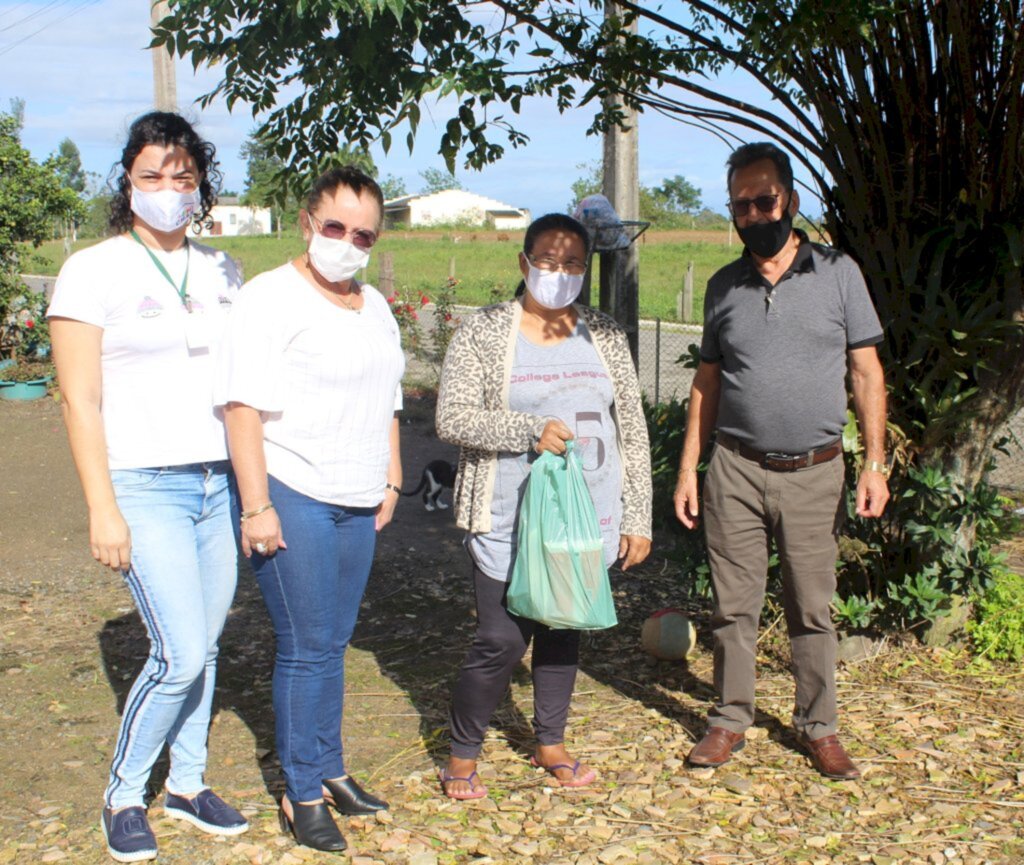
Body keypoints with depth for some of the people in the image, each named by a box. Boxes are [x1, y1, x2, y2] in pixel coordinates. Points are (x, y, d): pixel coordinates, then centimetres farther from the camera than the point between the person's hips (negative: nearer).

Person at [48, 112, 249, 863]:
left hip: (221, 482, 5)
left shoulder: (219, 271, 10)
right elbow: (80, 400, -7)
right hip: (145, 486, -5)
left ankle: (188, 784, 29)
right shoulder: (94, 271, -5)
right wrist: (102, 510, -12)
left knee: (204, 646, 11)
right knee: (180, 655, -9)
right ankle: (123, 795, 14)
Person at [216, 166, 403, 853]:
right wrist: (256, 506, -19)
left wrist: (390, 482, 18)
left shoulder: (375, 307, 16)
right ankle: (302, 793, 10)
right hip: (293, 499, -6)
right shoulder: (272, 298, -8)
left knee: (334, 643, 13)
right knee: (307, 647, -3)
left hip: (357, 503, 7)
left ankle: (329, 768, 26)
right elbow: (244, 407, -14)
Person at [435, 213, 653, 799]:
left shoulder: (605, 335, 7)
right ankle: (463, 752, 18)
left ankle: (551, 743, 35)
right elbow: (452, 418, -10)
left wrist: (638, 517, 4)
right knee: (503, 639, -6)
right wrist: (531, 430, -21)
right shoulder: (484, 332, -4)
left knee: (564, 629, 15)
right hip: (509, 519, -4)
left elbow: (632, 429, 8)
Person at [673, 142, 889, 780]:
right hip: (736, 470, 2)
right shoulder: (724, 287, 7)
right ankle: (731, 720, 22)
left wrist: (876, 463, -6)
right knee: (734, 606, 7)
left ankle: (819, 727, 22)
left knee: (813, 609, 7)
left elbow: (867, 372, 1)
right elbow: (707, 383, 11)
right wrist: (688, 470, 6)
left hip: (813, 471, -1)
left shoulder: (838, 273, 0)